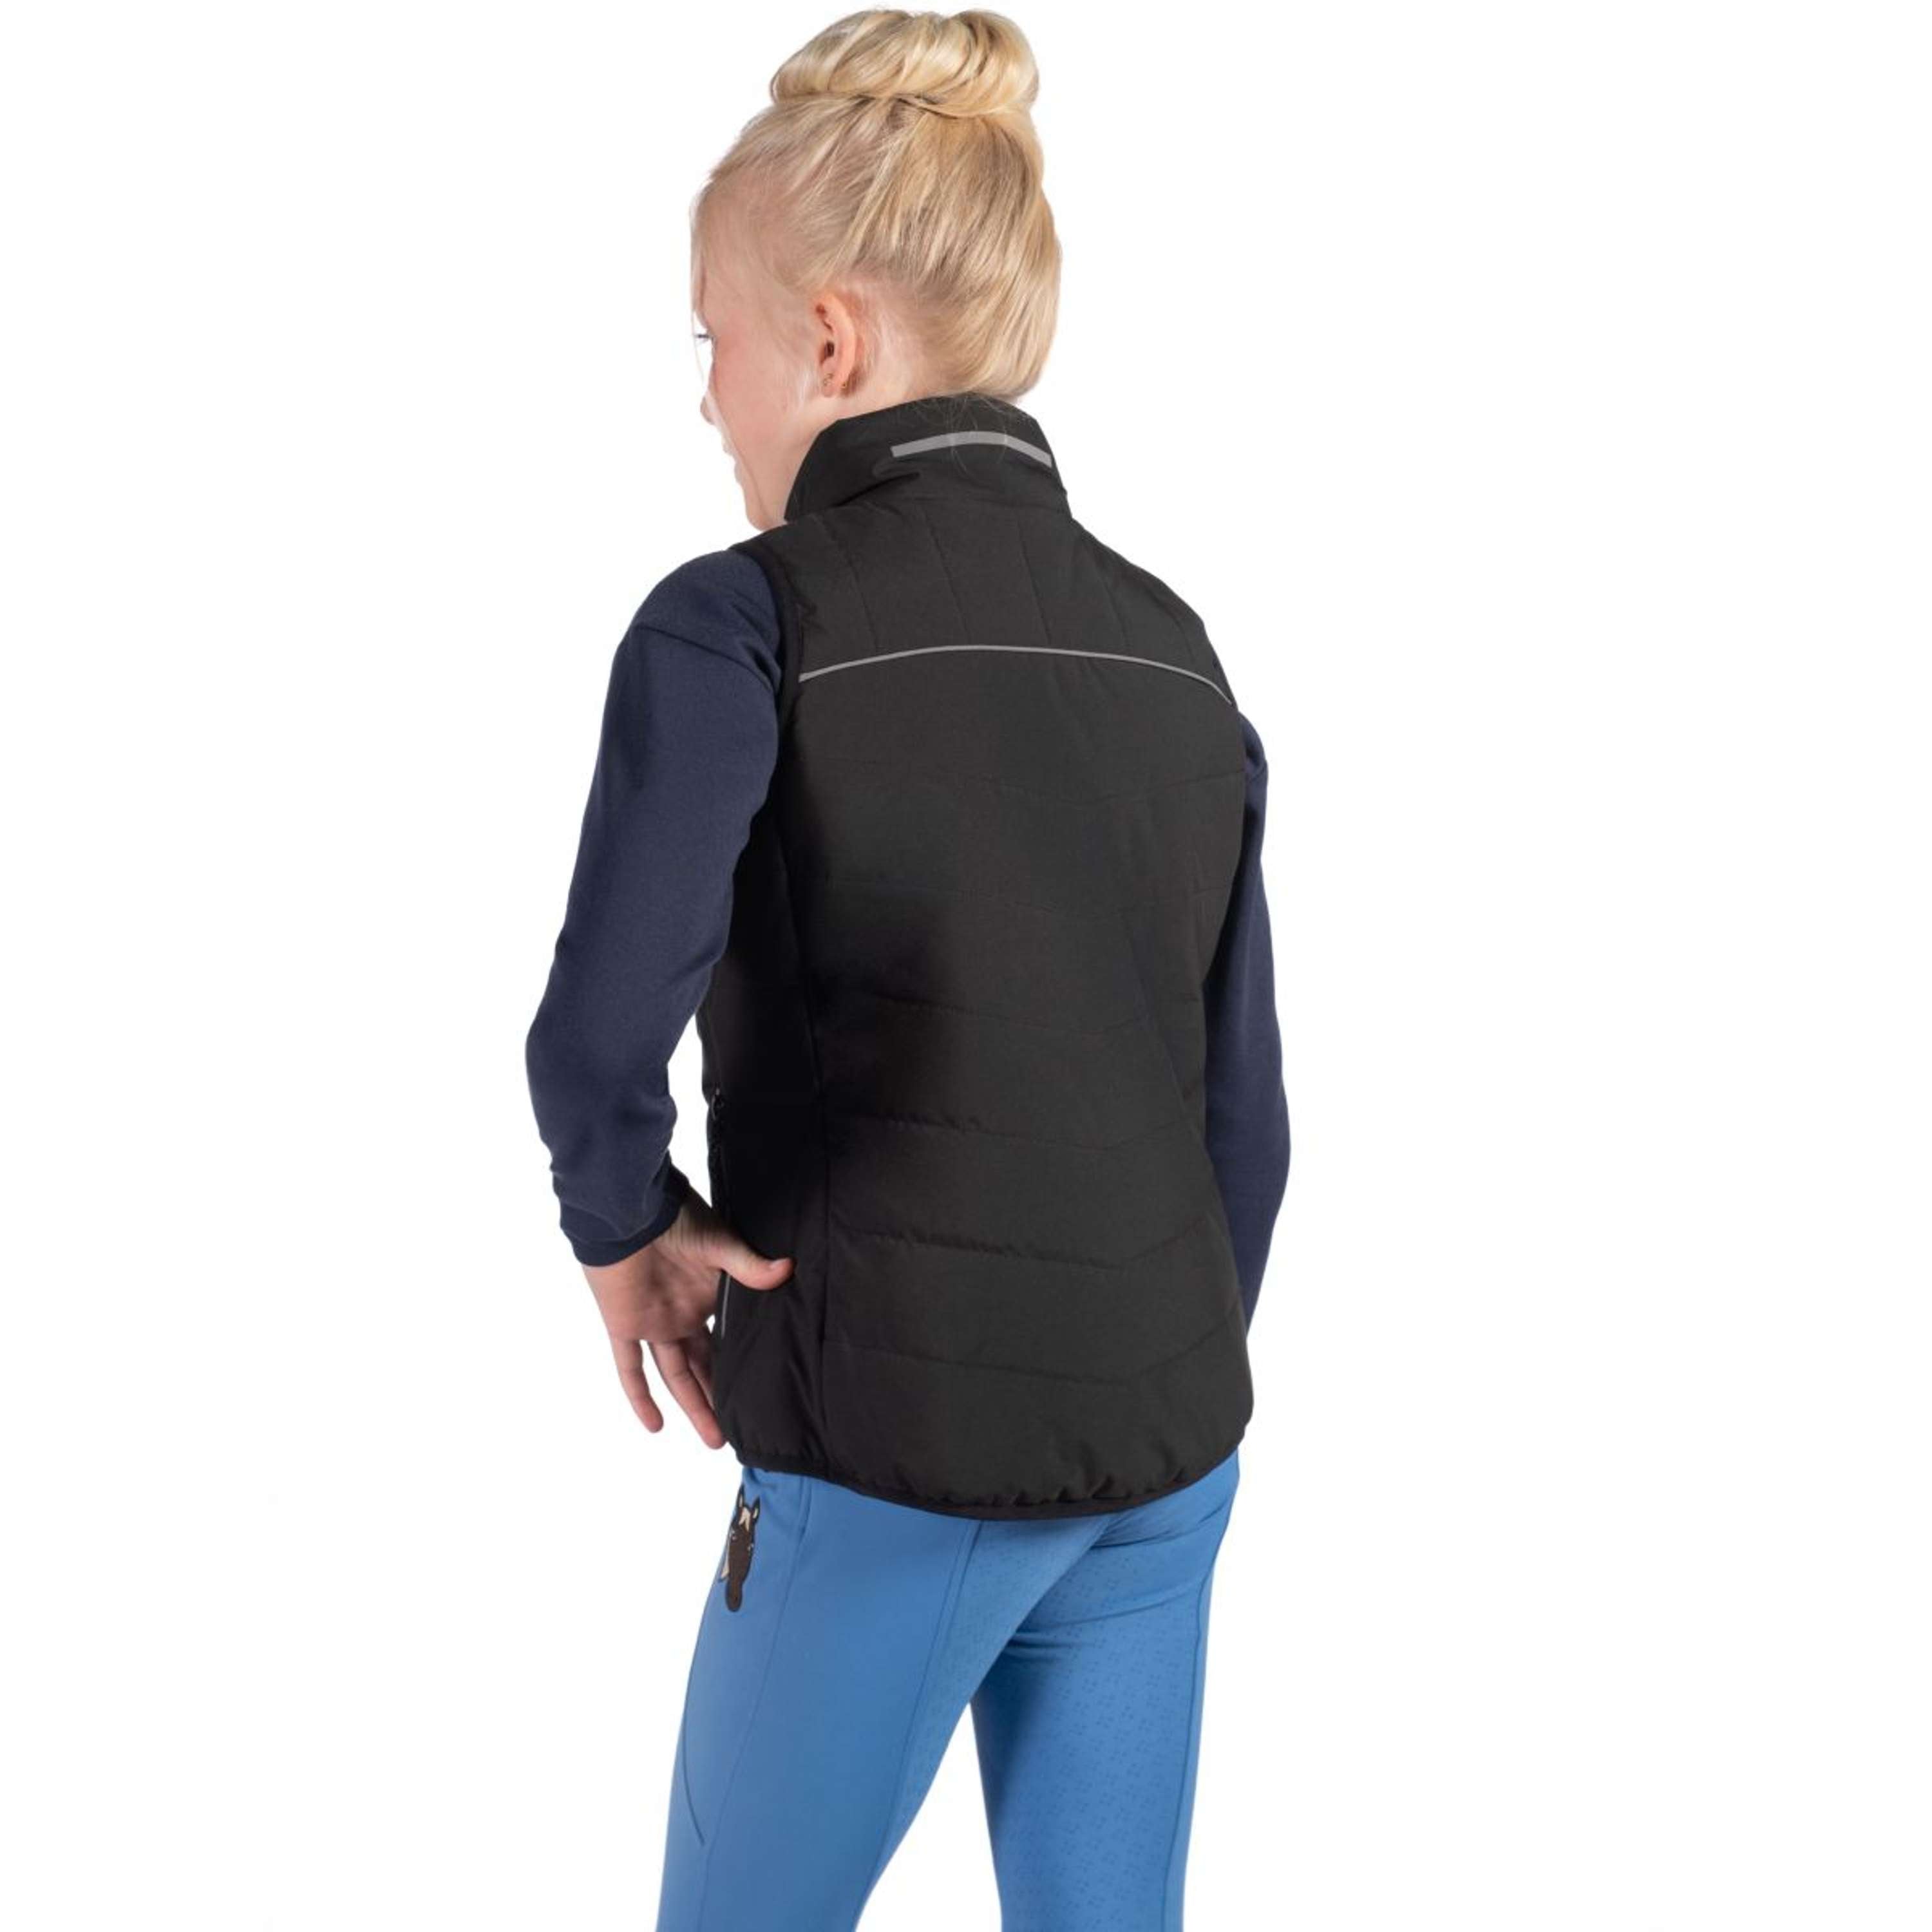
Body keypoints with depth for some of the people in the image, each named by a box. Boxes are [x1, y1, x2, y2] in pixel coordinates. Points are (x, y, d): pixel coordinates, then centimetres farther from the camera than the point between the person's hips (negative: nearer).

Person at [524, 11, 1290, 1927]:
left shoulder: (741, 626, -14)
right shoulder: (1174, 650, 4)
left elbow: (603, 1034, -29)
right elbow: (1241, 1117, 8)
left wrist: (624, 1226, -8)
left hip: (897, 1466, -5)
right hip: (1167, 1452, 5)